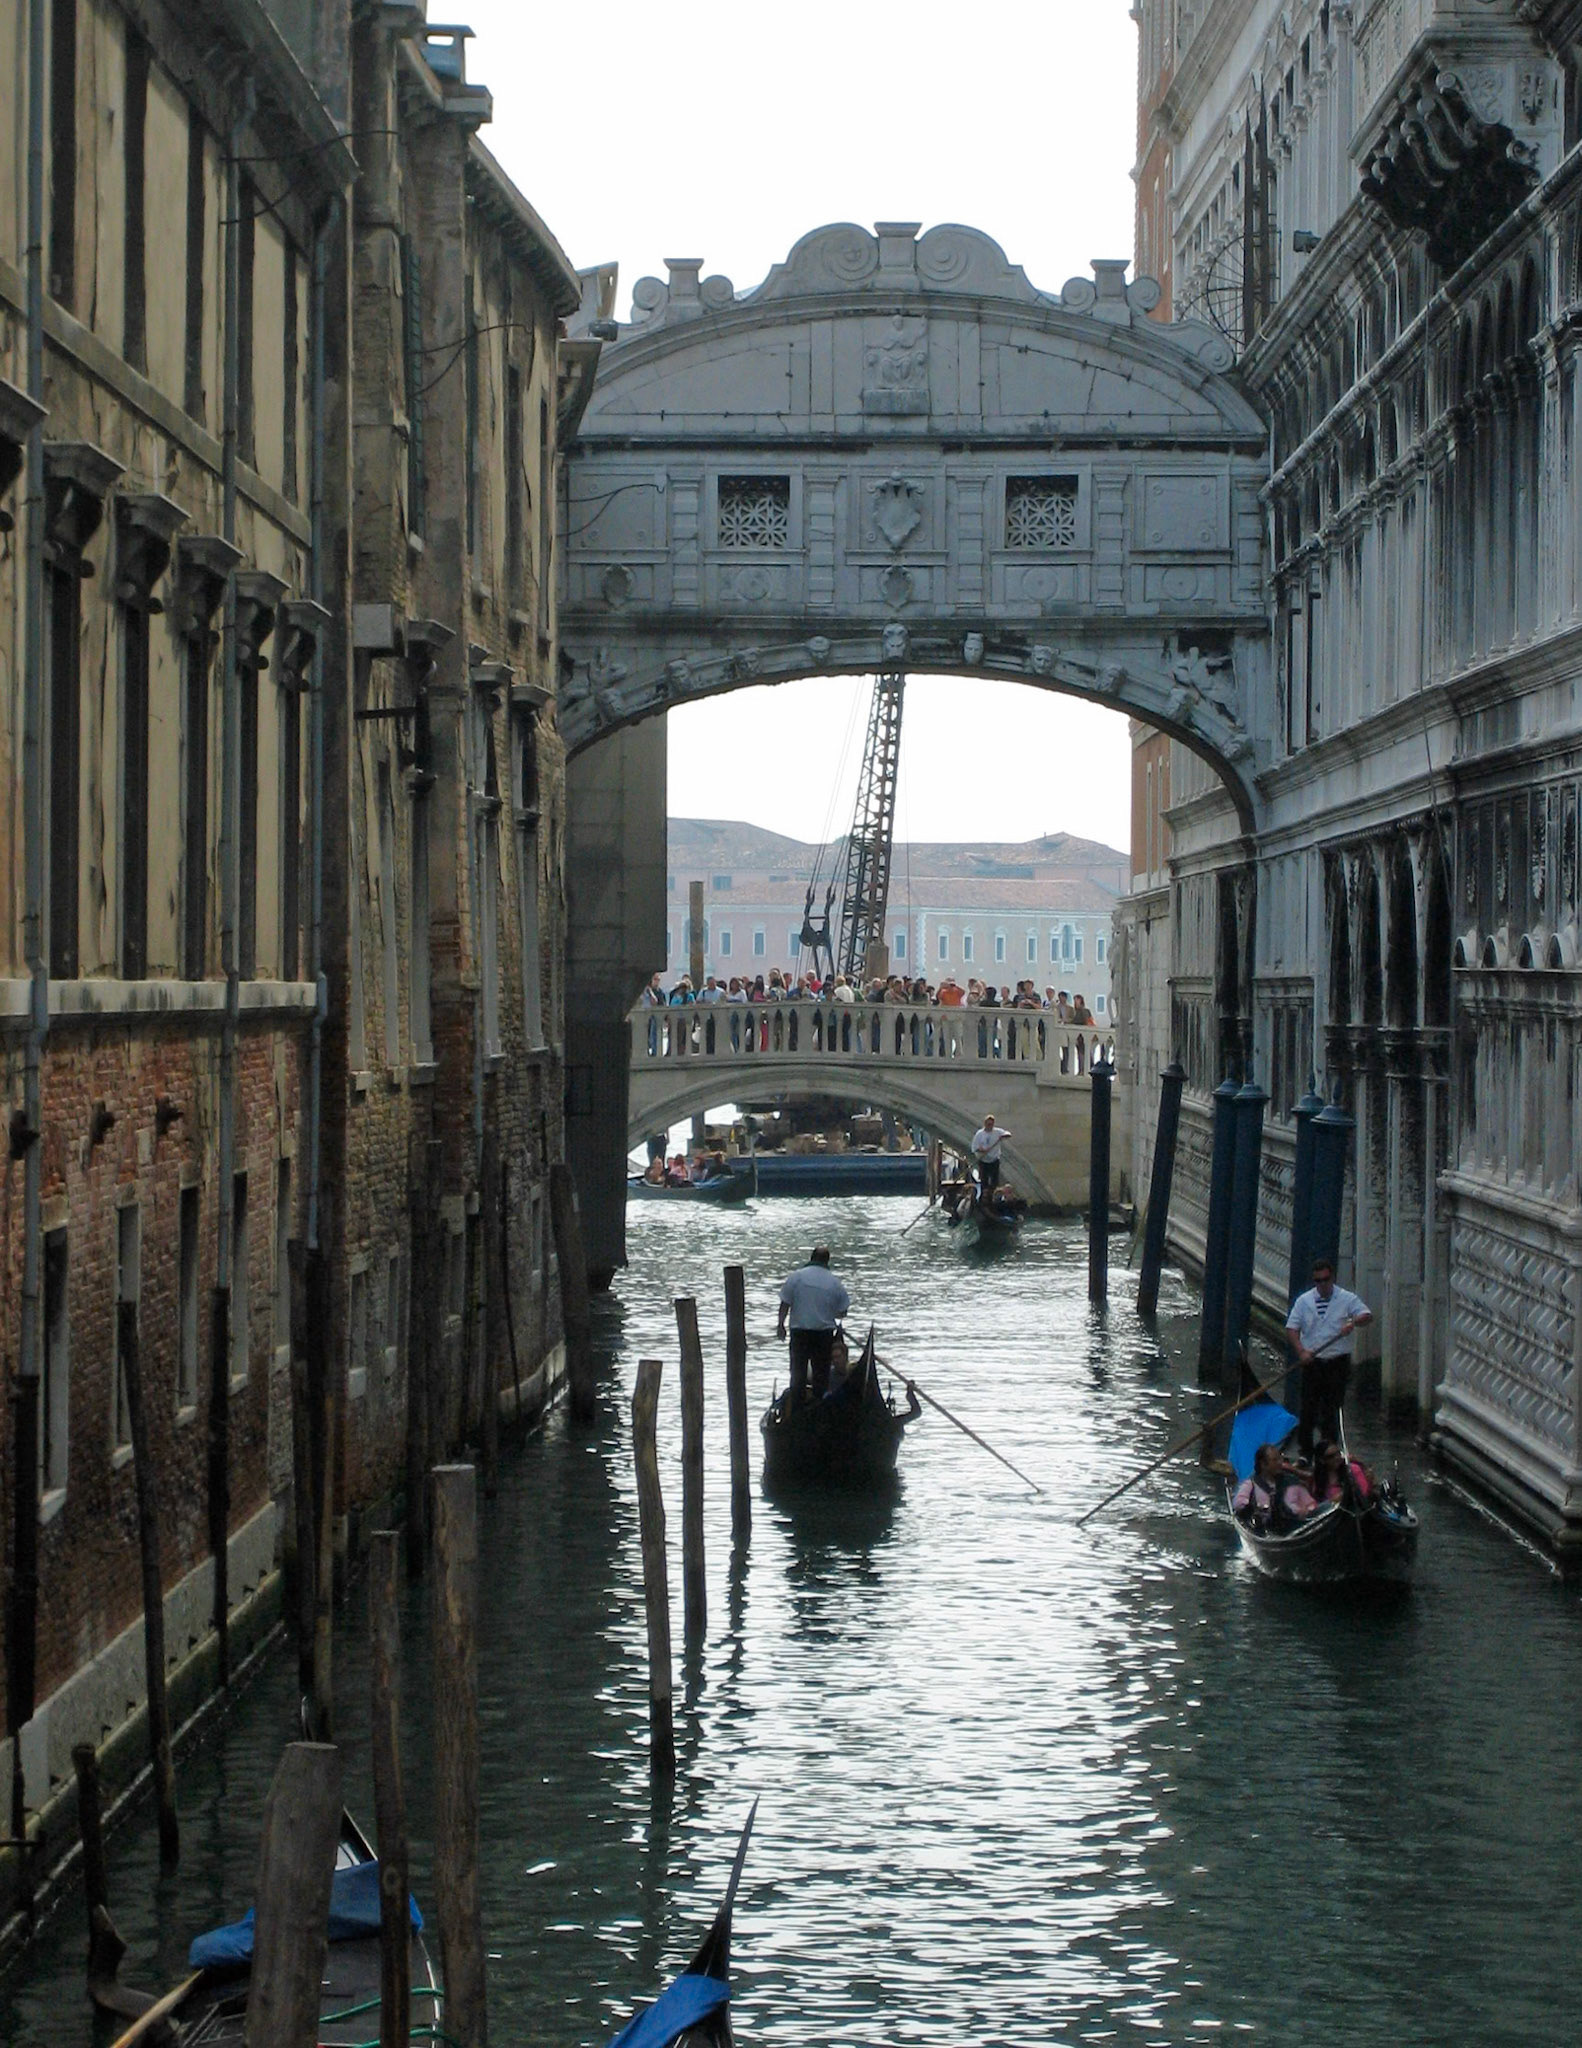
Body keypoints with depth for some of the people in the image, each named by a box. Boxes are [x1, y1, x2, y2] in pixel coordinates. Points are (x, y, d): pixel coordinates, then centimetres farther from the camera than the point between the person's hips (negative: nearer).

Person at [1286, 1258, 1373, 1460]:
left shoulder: (1347, 1299, 2)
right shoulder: (1304, 1301, 6)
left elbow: (1368, 1316, -6)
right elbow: (1292, 1328, 2)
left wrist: (1353, 1322, -28)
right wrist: (1301, 1351, -13)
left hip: (1338, 1362, -1)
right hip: (1312, 1361, 1)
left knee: (1333, 1406, 0)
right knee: (1308, 1407, 1)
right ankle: (1305, 1450, 10)